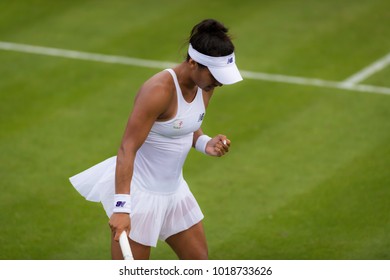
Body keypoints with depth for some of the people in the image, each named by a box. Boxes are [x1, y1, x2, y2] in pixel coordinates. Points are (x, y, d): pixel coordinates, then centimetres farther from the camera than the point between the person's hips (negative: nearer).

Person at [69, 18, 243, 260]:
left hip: (174, 189, 9)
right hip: (138, 192, -9)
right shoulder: (160, 90, -26)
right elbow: (127, 149, -28)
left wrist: (206, 144, -7)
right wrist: (121, 207, -35)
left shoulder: (205, 86, -1)